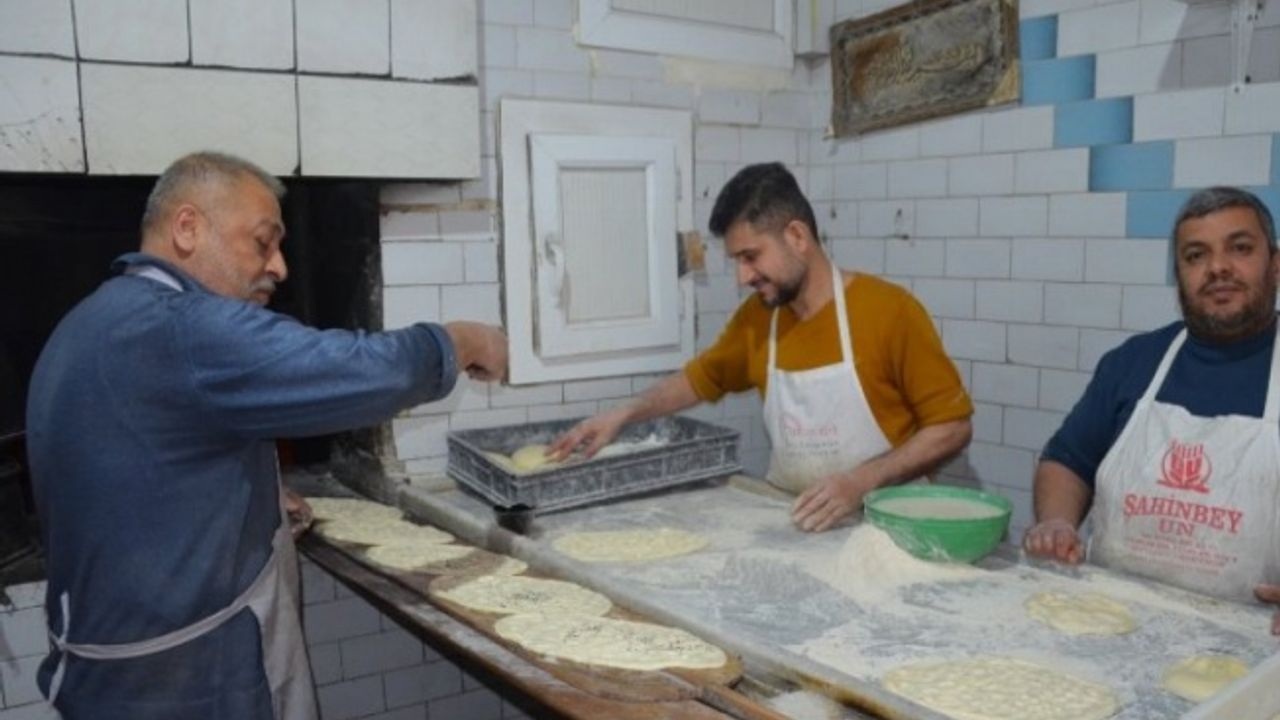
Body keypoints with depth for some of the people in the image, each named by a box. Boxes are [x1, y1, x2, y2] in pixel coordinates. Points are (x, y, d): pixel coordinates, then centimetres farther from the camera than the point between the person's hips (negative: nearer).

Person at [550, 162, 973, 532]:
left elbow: (951, 427, -9)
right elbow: (701, 378, 19)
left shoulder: (888, 311, -13)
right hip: (791, 522, 5)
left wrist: (861, 481, -20)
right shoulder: (755, 319, 2)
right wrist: (622, 415, 8)